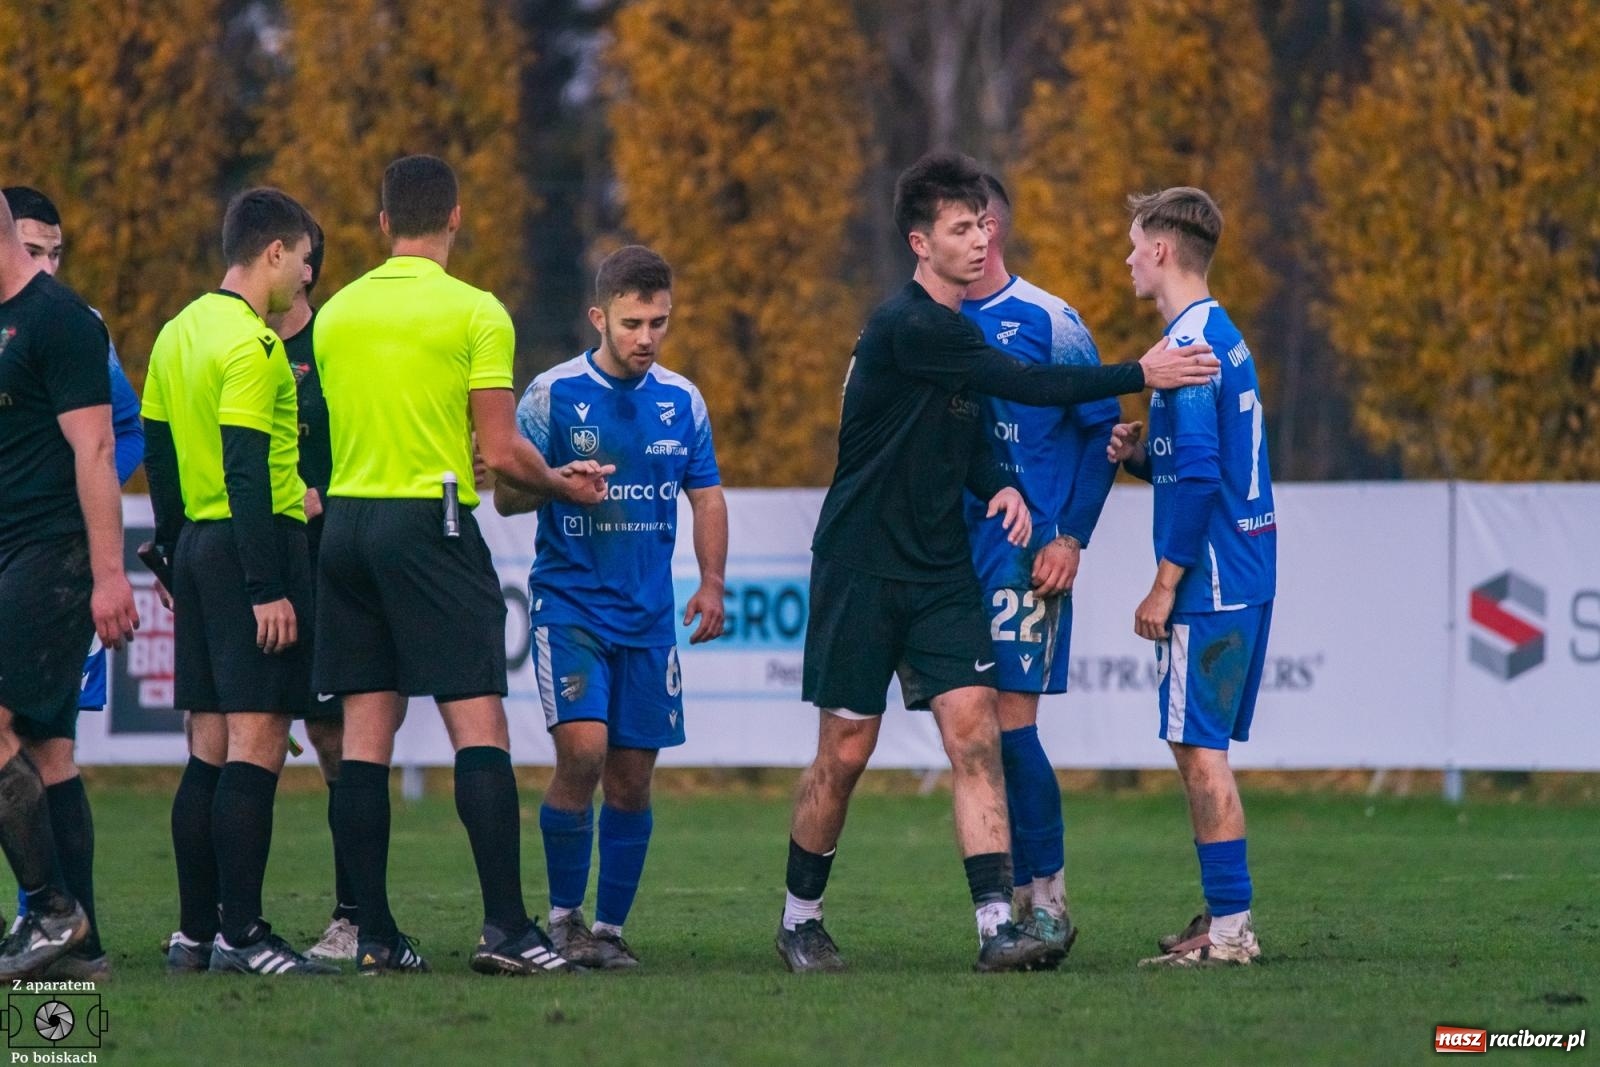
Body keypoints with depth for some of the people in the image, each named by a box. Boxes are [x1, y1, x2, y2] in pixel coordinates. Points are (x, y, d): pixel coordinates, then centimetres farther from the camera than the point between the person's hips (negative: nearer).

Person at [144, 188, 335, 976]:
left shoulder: (178, 333, 14)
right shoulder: (251, 344, -13)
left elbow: (159, 454, 18)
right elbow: (245, 472, -19)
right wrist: (269, 588, -20)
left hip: (198, 546, 9)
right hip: (253, 547, -9)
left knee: (209, 747, 11)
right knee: (256, 744, -9)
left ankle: (194, 932, 12)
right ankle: (241, 933, -12)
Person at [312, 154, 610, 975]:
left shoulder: (335, 313, 10)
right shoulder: (474, 313, -6)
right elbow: (502, 453, -8)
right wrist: (566, 484, 11)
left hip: (345, 520, 5)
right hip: (429, 522, -5)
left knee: (364, 734, 6)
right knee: (478, 723, -5)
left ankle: (373, 932, 4)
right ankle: (505, 925, -12)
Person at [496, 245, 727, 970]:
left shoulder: (682, 400, 8)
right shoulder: (553, 392, -3)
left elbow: (706, 495, 18)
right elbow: (506, 496, -1)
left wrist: (711, 582, 5)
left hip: (648, 613, 4)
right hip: (568, 602, -4)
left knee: (632, 776, 3)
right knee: (582, 749, -18)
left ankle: (610, 927, 15)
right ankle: (563, 917, -3)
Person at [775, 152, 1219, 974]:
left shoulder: (957, 328, 9)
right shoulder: (907, 328, -17)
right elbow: (1025, 384, -21)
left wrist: (999, 487, -2)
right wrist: (1140, 374, -18)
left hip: (940, 574, 7)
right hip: (861, 570, -7)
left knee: (975, 735, -7)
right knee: (845, 753, 0)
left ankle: (997, 924, -13)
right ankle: (800, 920, 18)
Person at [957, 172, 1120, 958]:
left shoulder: (1047, 322, -4)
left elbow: (1103, 430, -2)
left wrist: (1070, 538, -9)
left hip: (1025, 552, -5)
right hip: (949, 553, 5)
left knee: (1010, 721, -11)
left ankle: (1049, 896, -4)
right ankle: (1019, 895, 10)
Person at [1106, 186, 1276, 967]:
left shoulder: (1188, 344, -14)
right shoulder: (1222, 335, 17)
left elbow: (1199, 477, -21)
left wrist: (1165, 584, -17)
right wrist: (1138, 455, 7)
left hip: (1209, 582, -10)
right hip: (1245, 577, 10)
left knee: (1200, 748, -8)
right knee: (1202, 748, 14)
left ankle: (1230, 926, -10)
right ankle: (1221, 919, 16)